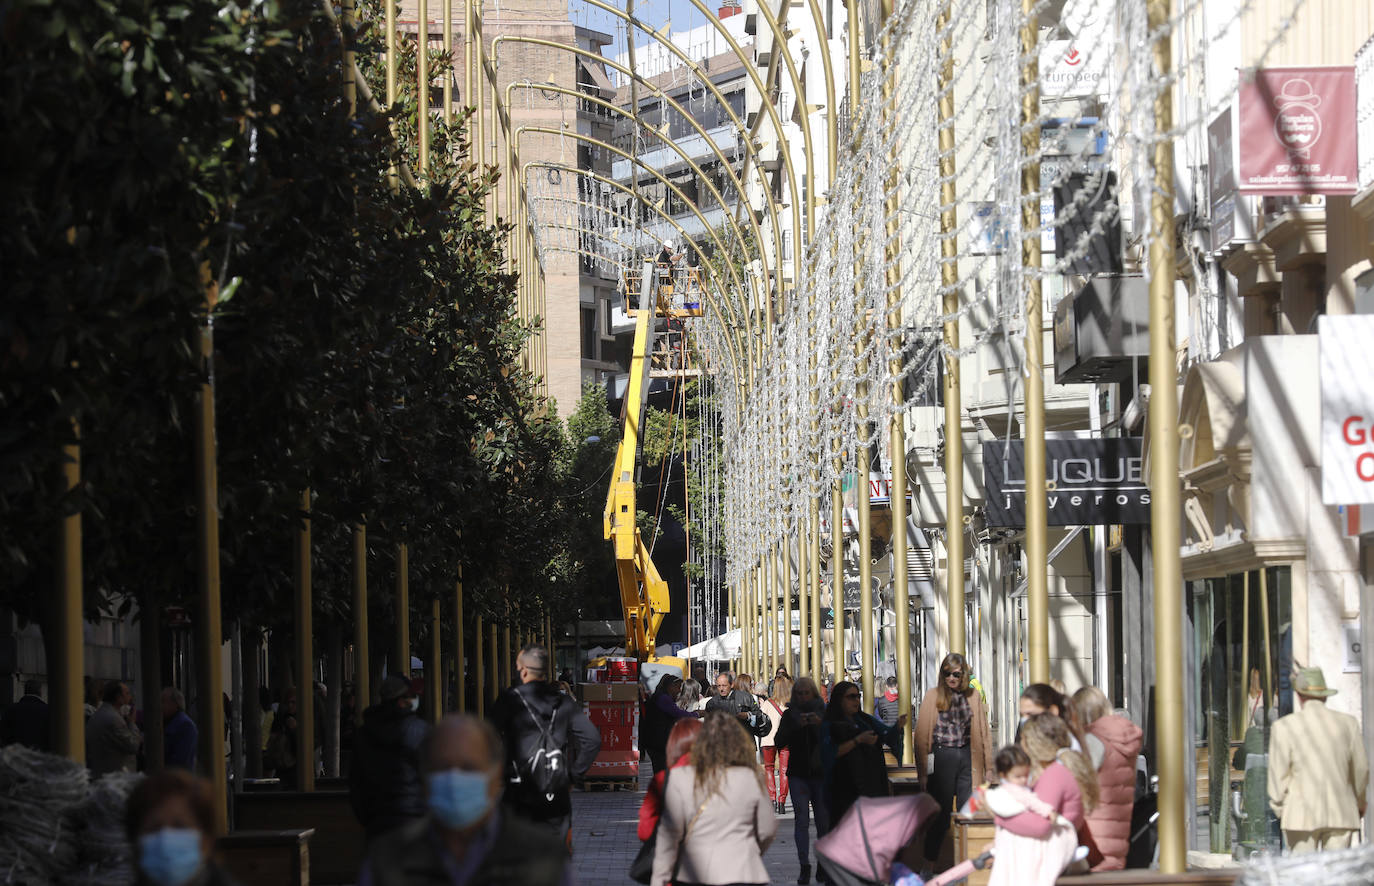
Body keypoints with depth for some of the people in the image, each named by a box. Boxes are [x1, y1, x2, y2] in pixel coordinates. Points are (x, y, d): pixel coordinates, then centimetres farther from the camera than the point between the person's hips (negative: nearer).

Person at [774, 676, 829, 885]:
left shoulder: (824, 713, 6)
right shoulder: (789, 715, 7)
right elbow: (778, 742, -4)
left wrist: (821, 724, -20)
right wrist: (796, 726, -17)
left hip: (820, 773, 0)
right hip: (798, 774, 0)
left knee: (823, 819, -1)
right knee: (801, 818, -10)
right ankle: (804, 866, -14)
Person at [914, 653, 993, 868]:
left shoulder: (973, 697, 8)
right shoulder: (932, 697, 1)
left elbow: (984, 731, 11)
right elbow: (921, 735, 0)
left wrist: (988, 767, 7)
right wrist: (923, 771, -6)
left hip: (967, 757, 2)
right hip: (941, 757, -2)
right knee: (940, 813, 1)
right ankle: (929, 865, 10)